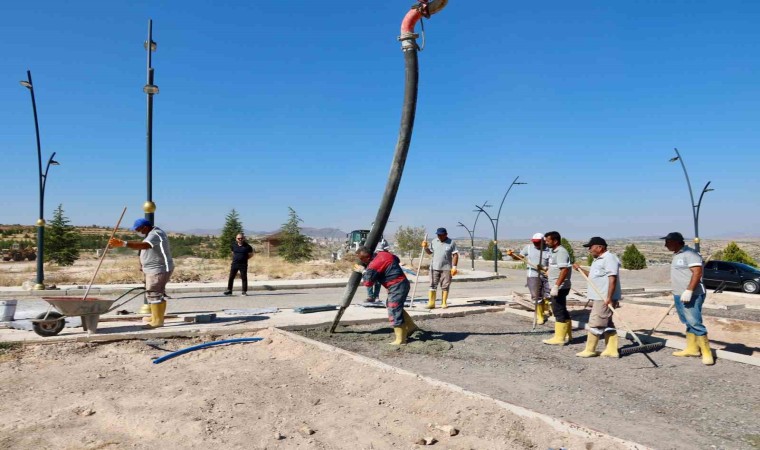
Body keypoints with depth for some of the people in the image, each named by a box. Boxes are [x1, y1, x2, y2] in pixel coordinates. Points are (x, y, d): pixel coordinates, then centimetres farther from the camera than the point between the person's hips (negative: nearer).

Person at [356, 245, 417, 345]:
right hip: (403, 283, 10)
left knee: (394, 312, -3)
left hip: (397, 287, -10)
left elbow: (368, 282, -11)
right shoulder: (382, 254, 5)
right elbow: (396, 259, 22)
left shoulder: (374, 265, -20)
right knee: (393, 306, 23)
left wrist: (364, 271, 4)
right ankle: (410, 326, 30)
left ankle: (400, 339, 4)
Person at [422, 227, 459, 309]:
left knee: (445, 286, 4)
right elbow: (429, 252, 16)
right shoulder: (434, 241, 7)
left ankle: (444, 303, 13)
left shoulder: (451, 243, -2)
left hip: (446, 268, -2)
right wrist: (425, 247, -3)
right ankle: (431, 303, 4)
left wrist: (454, 267, -10)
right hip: (434, 268, 2)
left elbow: (455, 255, -3)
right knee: (433, 285, 0)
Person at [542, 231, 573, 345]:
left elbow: (564, 270, -25)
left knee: (559, 311, -5)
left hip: (560, 287, -10)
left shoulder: (561, 252, -17)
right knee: (562, 311, 16)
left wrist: (556, 286, -29)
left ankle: (559, 338, 0)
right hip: (557, 287, 10)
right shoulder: (554, 251, 14)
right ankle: (567, 335, 26)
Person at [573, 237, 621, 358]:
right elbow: (594, 276, 29)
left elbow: (612, 278, -22)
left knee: (595, 323, -5)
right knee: (607, 324, 12)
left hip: (605, 299, -10)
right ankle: (612, 350, 18)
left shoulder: (609, 258, -15)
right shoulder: (598, 260, 18)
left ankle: (590, 350, 2)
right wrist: (580, 269, 17)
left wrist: (609, 297, -27)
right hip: (599, 298, 10)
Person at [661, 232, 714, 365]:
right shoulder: (677, 255, 17)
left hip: (691, 296, -10)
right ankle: (692, 349, 21)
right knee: (688, 324, 14)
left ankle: (707, 352, -5)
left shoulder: (689, 254, -14)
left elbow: (697, 272, -23)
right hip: (679, 296, 10)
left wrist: (688, 291, -28)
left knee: (695, 323, -11)